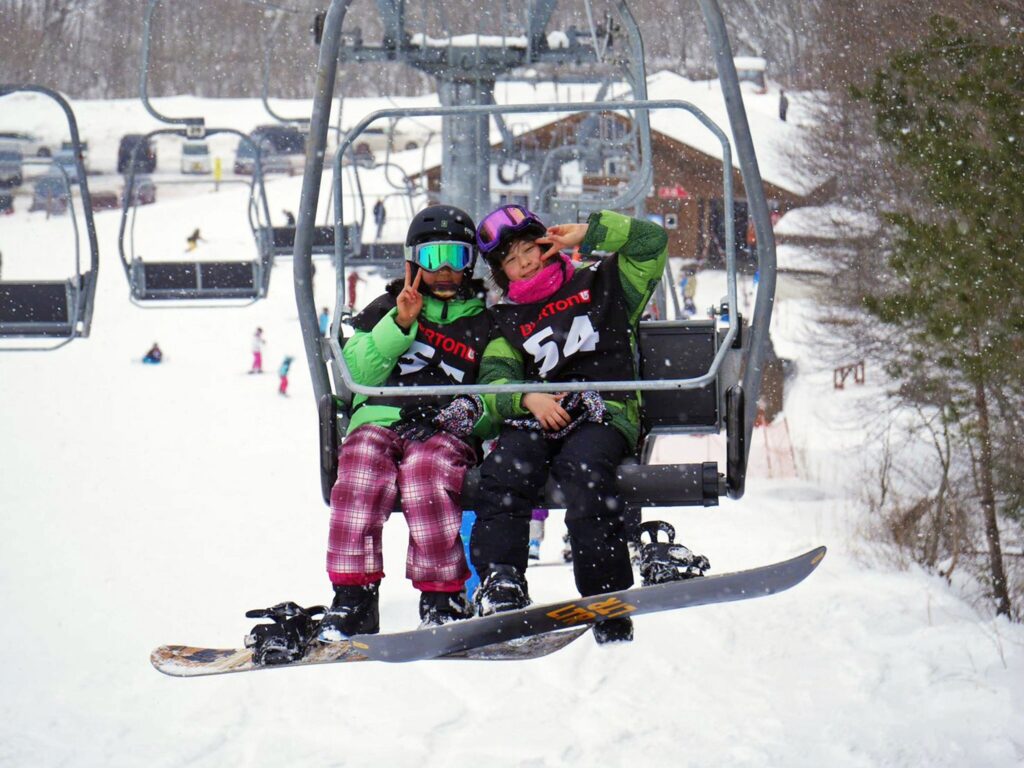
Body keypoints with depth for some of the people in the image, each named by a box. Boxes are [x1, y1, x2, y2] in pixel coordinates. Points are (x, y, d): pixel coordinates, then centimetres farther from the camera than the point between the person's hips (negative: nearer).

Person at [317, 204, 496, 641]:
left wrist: (476, 412, -5)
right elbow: (357, 374, 10)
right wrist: (399, 324, -1)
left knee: (426, 470, -37)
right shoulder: (386, 309, 24)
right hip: (379, 421, 1)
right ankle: (353, 599, -34)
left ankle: (442, 600, -34)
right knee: (362, 468, -35)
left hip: (445, 433, -1)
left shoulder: (484, 324, 22)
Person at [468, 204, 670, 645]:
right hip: (536, 418, 3)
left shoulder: (600, 285, 21)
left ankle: (609, 605, -41)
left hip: (605, 415, -3)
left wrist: (588, 234, 10)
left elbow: (651, 241, 15)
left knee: (582, 467, -37)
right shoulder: (506, 321, 25)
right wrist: (527, 400, -12)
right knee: (504, 469, -33)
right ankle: (500, 582, -43)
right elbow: (494, 380, 10)